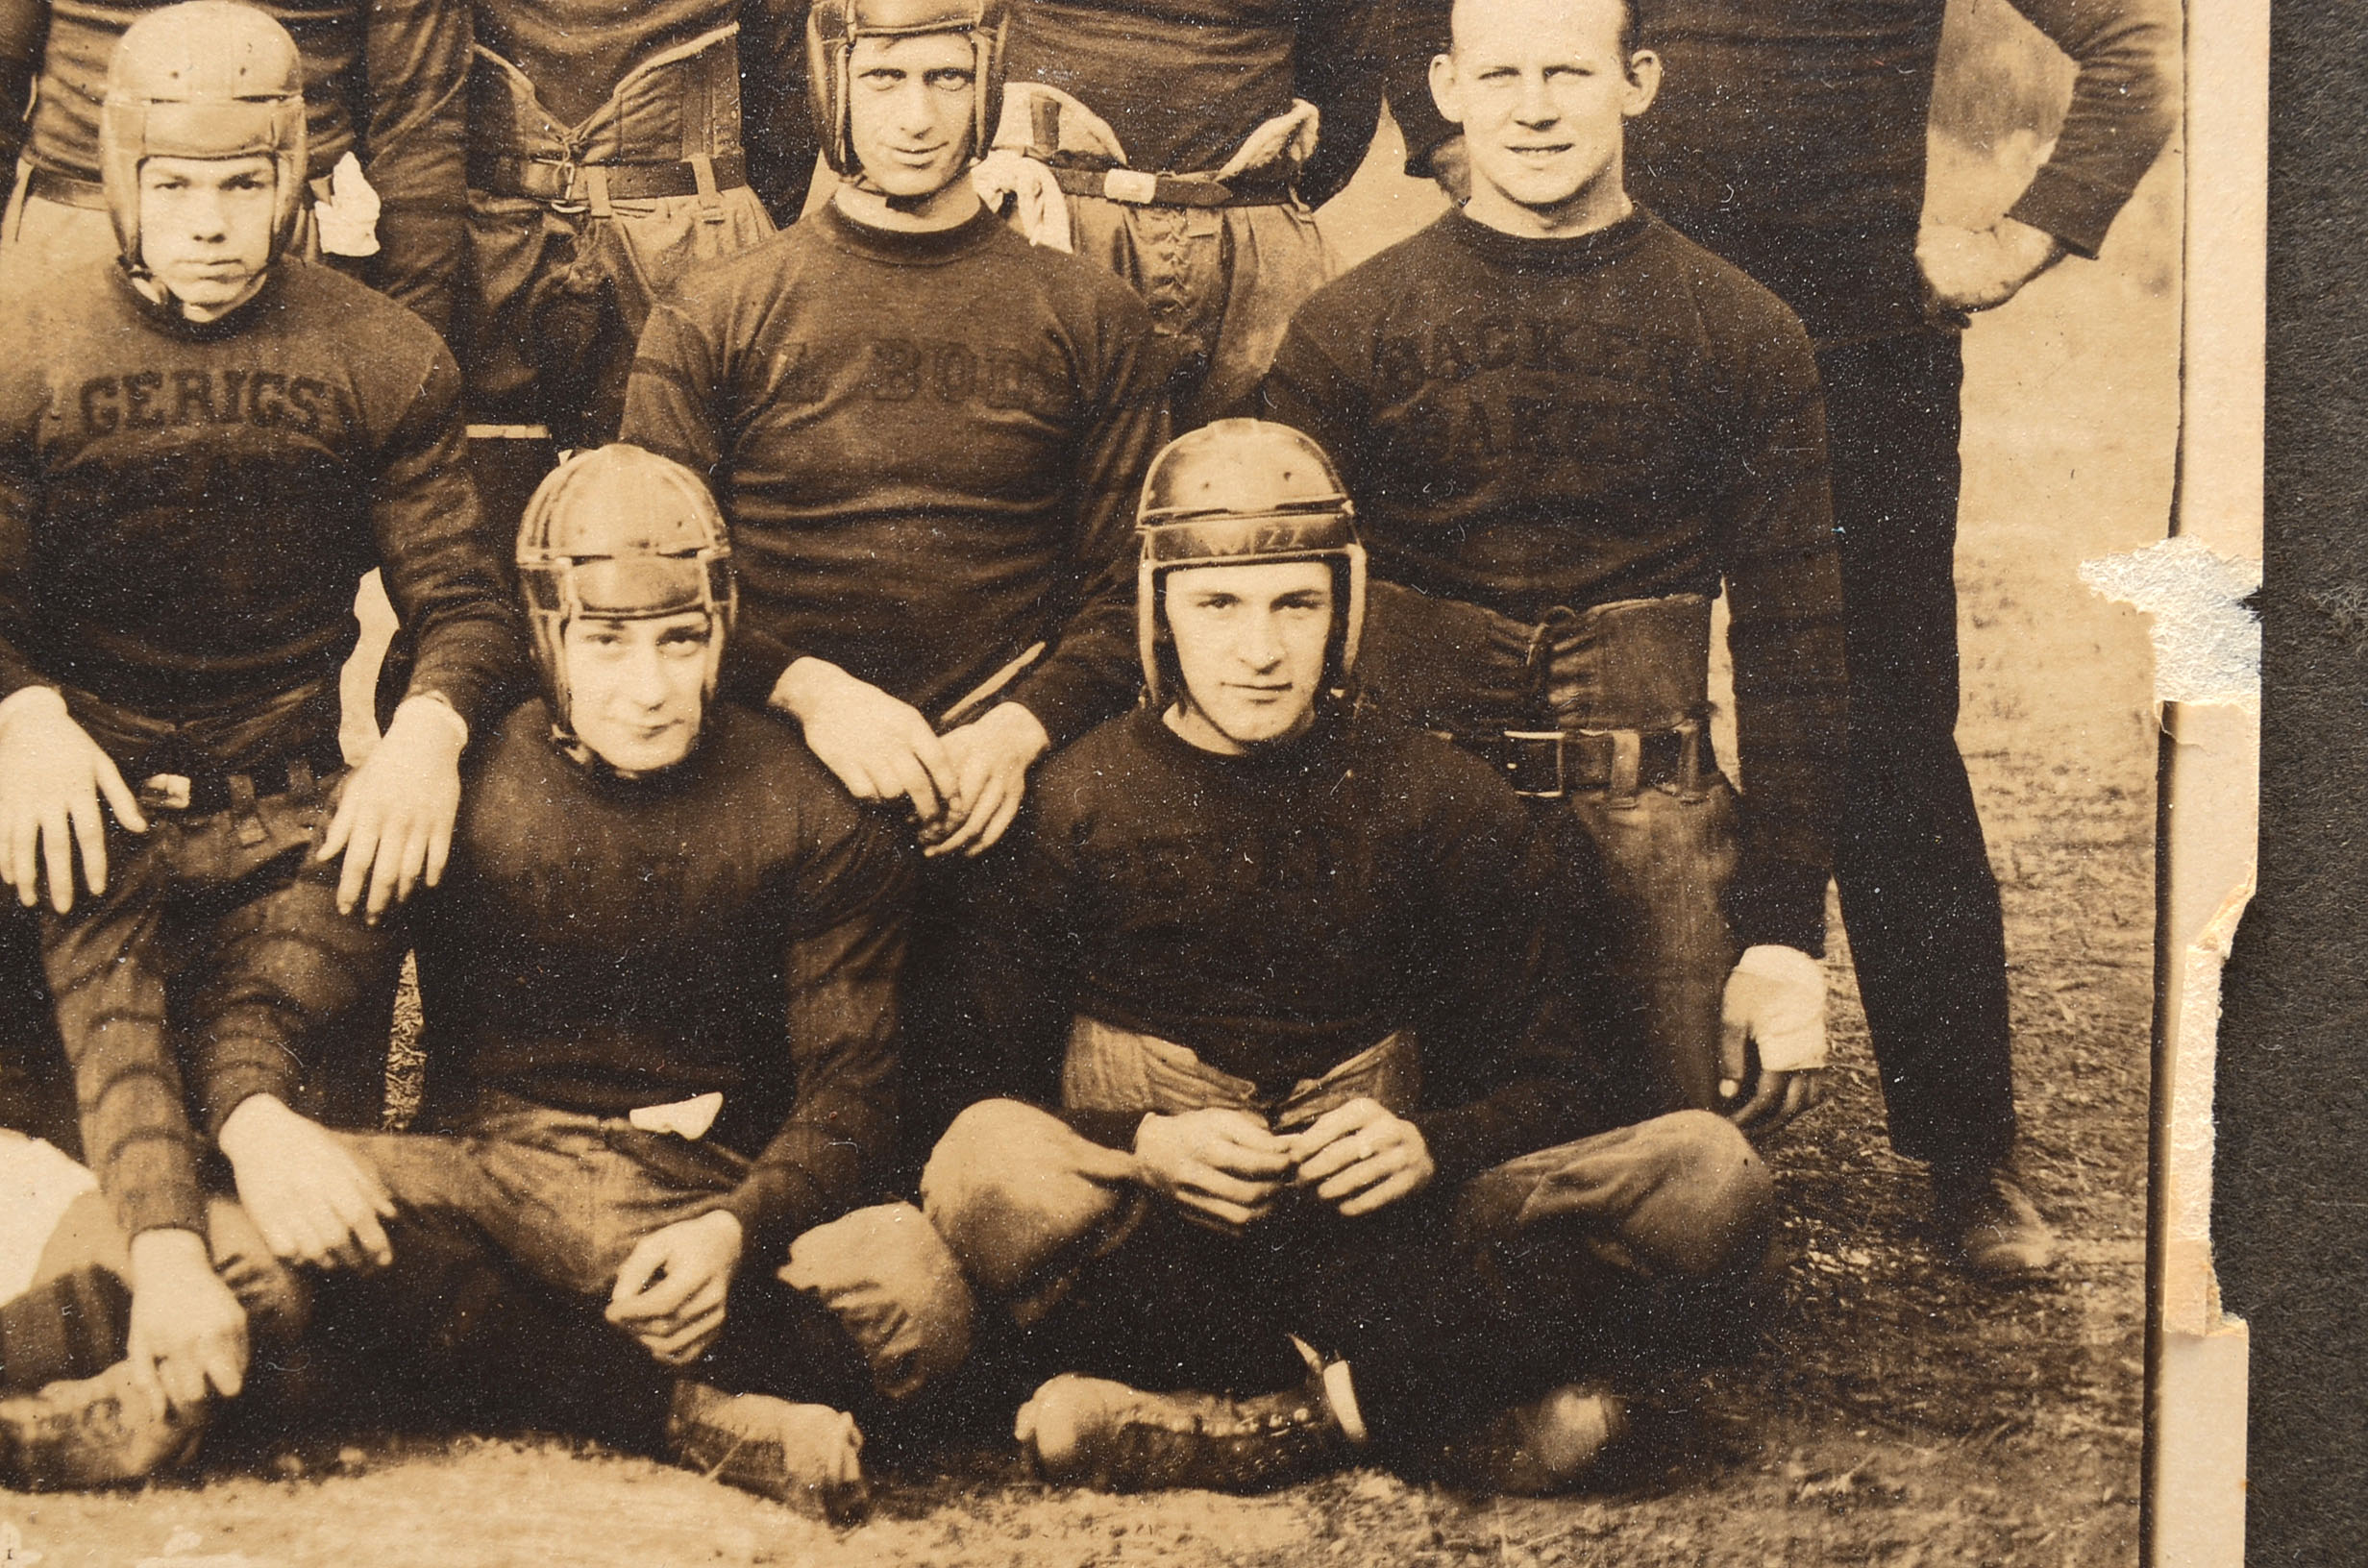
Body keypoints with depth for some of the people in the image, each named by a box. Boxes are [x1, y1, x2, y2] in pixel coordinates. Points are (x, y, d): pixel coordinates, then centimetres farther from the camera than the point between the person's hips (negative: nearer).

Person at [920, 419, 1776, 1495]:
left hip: (1380, 1230, 2)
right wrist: (1142, 1143, -19)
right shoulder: (1081, 797, 4)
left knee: (1710, 1178, -21)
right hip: (1152, 1235, -1)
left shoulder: (1442, 805, 8)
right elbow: (995, 1059, 0)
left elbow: (1559, 1074, 8)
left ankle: (1275, 1426, -24)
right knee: (987, 1166, -36)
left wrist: (1430, 1143, -13)